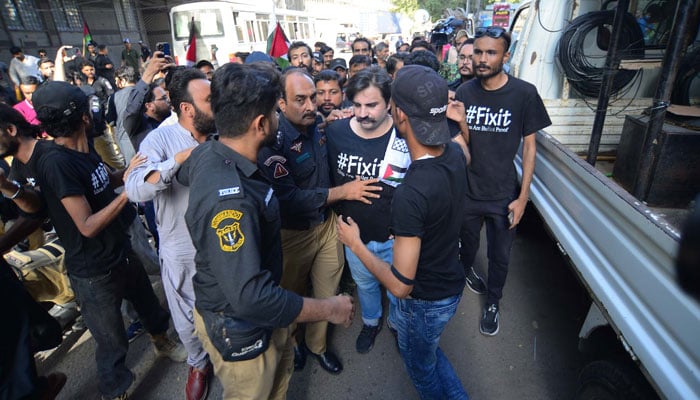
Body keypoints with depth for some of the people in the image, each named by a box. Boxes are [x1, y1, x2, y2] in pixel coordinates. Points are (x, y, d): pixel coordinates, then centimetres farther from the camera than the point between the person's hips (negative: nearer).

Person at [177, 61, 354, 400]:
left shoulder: (208, 153, -9)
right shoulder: (229, 196, -39)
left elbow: (182, 172, 15)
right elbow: (250, 297, -40)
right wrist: (329, 309, -27)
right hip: (239, 328, -8)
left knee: (280, 370, 30)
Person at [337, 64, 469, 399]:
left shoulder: (409, 196, -37)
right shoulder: (456, 154, -14)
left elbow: (400, 285, -30)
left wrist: (354, 244, -16)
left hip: (427, 300, -7)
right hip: (451, 280, 7)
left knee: (422, 367, 24)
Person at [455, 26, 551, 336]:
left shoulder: (524, 94, -11)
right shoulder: (464, 92, -6)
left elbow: (529, 145, -6)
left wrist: (523, 197, -8)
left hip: (504, 194, -1)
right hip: (468, 190, 2)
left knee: (500, 255, 14)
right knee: (468, 241, 24)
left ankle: (493, 302, 39)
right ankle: (466, 270, 56)